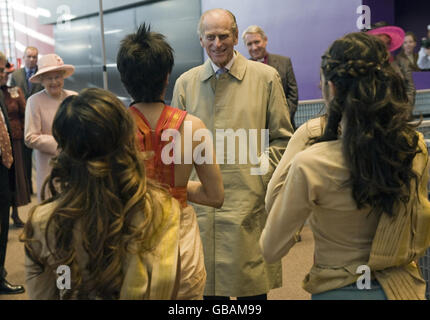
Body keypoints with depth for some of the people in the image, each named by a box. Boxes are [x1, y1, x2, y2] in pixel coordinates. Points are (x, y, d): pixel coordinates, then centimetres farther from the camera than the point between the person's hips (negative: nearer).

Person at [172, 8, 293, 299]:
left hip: (250, 203, -1)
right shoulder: (185, 83, 11)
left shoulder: (266, 77, 4)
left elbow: (283, 139, 8)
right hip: (200, 203, 2)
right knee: (208, 287, 10)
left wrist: (263, 167, -5)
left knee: (252, 286, 6)